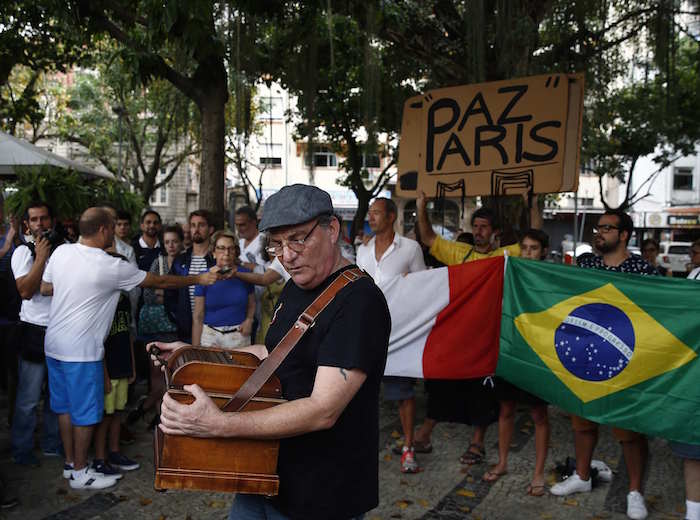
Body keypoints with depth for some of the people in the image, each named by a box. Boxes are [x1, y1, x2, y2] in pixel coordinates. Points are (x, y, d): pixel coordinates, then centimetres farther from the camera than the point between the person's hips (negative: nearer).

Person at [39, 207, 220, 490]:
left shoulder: (61, 251, -1)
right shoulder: (111, 267, -18)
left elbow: (45, 288, 11)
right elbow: (160, 281, -9)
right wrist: (199, 279, 2)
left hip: (54, 344, 7)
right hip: (81, 350, -7)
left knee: (65, 406, 18)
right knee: (85, 411, 7)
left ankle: (70, 462, 32)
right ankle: (79, 472, 19)